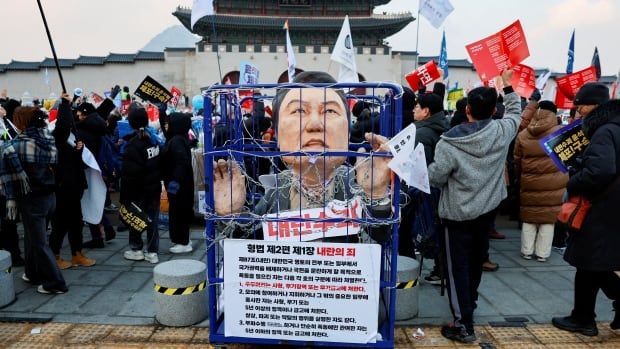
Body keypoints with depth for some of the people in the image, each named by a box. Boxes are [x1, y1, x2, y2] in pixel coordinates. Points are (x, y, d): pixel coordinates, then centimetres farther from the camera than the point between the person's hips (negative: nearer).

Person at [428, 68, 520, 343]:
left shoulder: (450, 142, -23)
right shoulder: (502, 131, -9)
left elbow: (435, 178, -17)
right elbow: (515, 112, 13)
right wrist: (508, 86, 22)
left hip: (457, 213, -5)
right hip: (488, 209, 6)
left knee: (457, 266, 3)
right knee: (476, 260, 23)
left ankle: (464, 325, 5)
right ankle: (470, 302, 43)